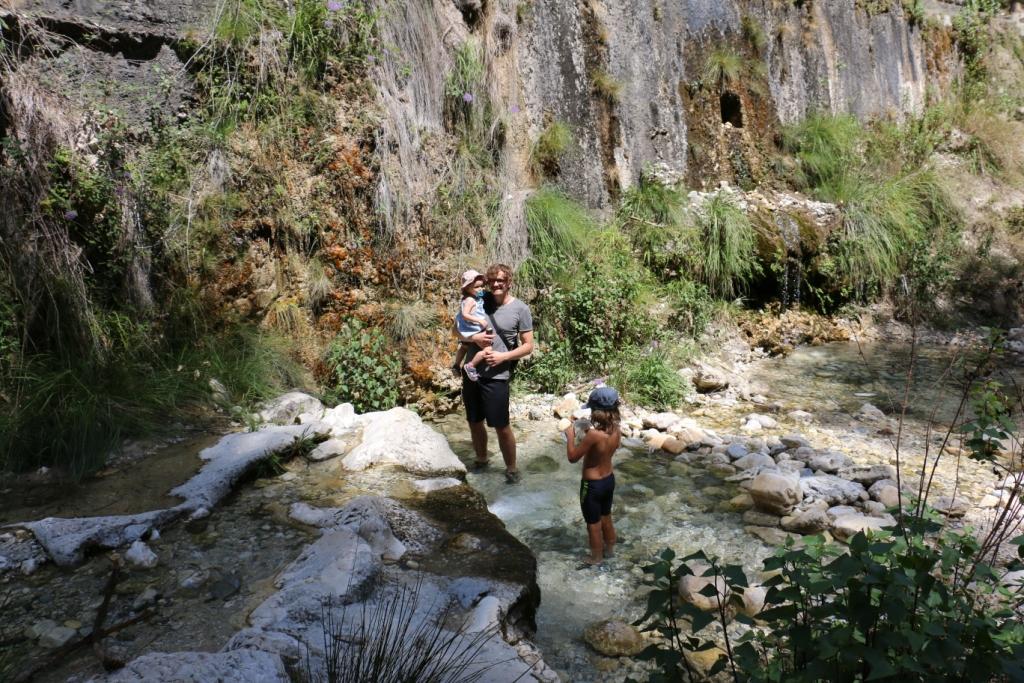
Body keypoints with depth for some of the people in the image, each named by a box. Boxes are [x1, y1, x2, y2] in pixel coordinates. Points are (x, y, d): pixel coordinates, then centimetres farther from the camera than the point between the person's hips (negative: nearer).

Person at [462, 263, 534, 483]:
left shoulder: (520, 309, -6)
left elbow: (528, 346, -4)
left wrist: (503, 356, -17)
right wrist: (473, 337, -11)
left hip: (496, 376, -4)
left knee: (502, 426, 2)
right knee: (474, 422, 17)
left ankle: (511, 468, 21)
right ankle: (481, 460, 39)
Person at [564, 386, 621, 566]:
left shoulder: (593, 435, -31)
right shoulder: (616, 430, -10)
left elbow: (572, 457, -21)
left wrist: (570, 436, -9)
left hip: (592, 485, -7)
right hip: (609, 480, 7)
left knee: (593, 524, 15)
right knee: (606, 518, 27)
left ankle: (596, 558, 32)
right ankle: (609, 549, 46)